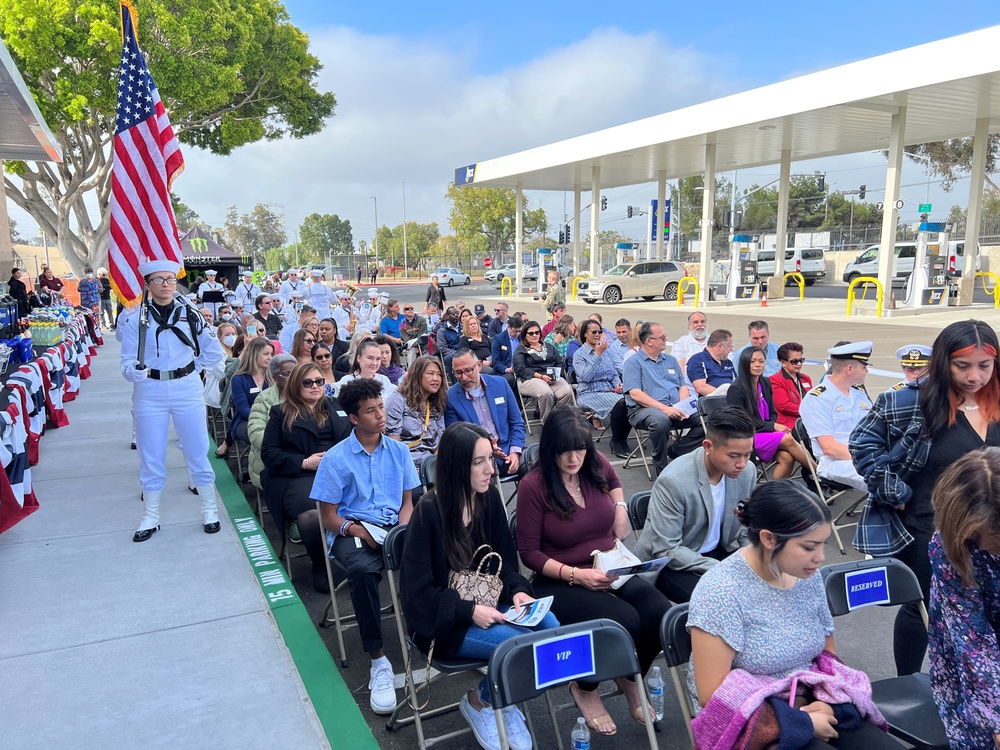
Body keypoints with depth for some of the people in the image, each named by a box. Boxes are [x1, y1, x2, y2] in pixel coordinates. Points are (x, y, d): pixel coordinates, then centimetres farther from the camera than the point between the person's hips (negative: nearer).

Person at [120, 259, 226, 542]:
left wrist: (192, 368, 7)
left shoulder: (190, 314, 0)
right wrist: (136, 370, -27)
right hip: (149, 393, 0)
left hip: (187, 390, 1)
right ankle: (150, 518, 22)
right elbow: (128, 361, -7)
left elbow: (214, 351, 10)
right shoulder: (135, 318, -4)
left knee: (198, 451, 7)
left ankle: (210, 511, 20)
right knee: (151, 457, 8)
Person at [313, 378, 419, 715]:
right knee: (362, 569, -37)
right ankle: (378, 661, -25)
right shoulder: (336, 458, -1)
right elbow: (329, 517, 0)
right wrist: (357, 530, -18)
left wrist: (404, 529, -7)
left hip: (393, 527, 3)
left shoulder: (398, 450, 10)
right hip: (352, 530, -3)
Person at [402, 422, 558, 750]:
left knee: (551, 627, -19)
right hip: (445, 619, -6)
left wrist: (517, 591, -11)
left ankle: (505, 703, 4)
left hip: (488, 603, 6)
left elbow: (505, 559, 8)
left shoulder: (490, 497, -1)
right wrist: (470, 611, -23)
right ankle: (478, 702, 5)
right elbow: (419, 591, -15)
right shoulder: (429, 512, -18)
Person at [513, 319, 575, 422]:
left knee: (567, 392, -28)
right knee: (546, 393, -37)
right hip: (531, 378, -4)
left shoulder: (549, 347, 26)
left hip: (553, 378, 4)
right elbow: (520, 369, -4)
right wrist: (541, 376, -15)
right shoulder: (520, 349, 10)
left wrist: (555, 375, -7)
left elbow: (560, 363, 16)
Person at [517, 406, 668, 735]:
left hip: (613, 573, 5)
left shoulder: (596, 464, -1)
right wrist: (576, 575, -22)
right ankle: (584, 689, 3)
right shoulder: (533, 486, -16)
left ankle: (630, 679, 12)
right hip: (561, 582, -5)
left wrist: (620, 507, 10)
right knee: (624, 622, -30)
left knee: (661, 615, -22)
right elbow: (529, 552, -11)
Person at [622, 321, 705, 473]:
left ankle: (674, 451, -4)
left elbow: (683, 386, 18)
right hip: (644, 409, -6)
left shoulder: (670, 360, 21)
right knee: (661, 420, -39)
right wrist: (664, 408, -20)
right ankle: (661, 468, -19)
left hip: (674, 409, 6)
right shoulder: (633, 363, 1)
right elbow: (635, 394, -11)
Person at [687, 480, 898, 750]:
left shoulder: (809, 576, -2)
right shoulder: (721, 591, -21)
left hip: (811, 703, 6)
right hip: (751, 721, -6)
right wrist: (801, 722, -16)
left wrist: (826, 700, -7)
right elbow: (713, 696, -19)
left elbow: (828, 654, 13)